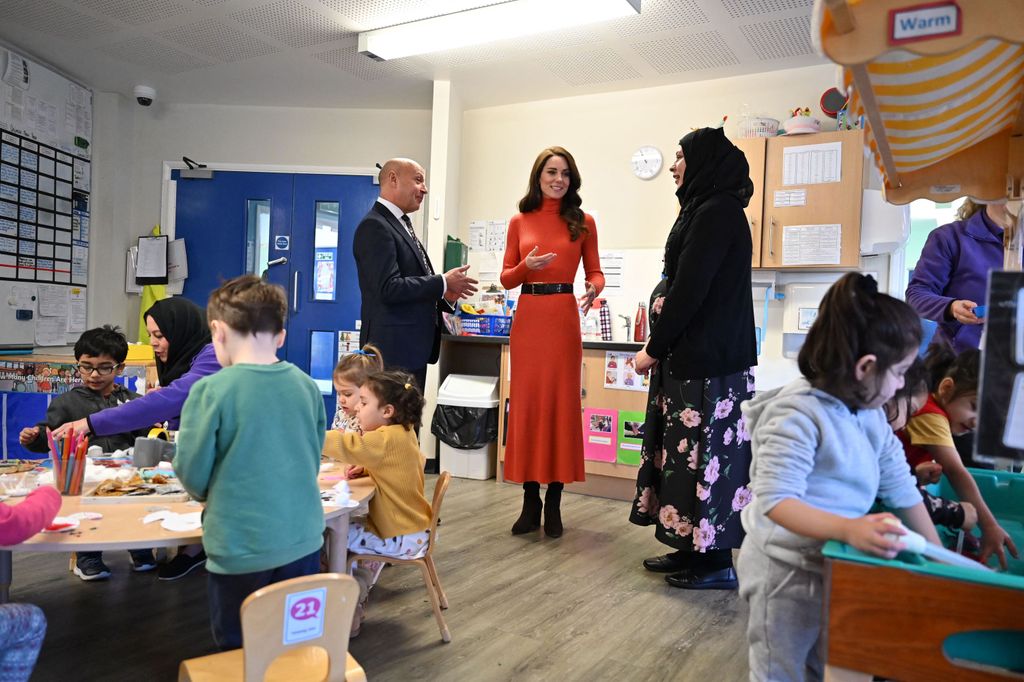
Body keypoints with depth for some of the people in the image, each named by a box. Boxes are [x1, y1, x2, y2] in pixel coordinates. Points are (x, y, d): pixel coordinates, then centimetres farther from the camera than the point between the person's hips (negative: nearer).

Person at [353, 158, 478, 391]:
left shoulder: (402, 225, 19)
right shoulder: (375, 226, -12)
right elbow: (389, 288, -22)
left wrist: (443, 294, 6)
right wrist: (443, 283, -14)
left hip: (414, 346, 10)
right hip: (395, 347, -10)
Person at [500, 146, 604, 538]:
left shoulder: (583, 223, 7)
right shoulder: (520, 222, 10)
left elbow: (595, 272, 8)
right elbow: (506, 278, 9)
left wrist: (593, 290, -14)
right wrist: (526, 265, -12)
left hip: (564, 318, -1)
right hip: (527, 318, 1)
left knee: (561, 402, 0)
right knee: (525, 403, 2)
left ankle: (553, 504, 11)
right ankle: (530, 501, 14)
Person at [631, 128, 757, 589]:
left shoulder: (715, 214, -14)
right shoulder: (709, 209, 16)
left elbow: (688, 291, -18)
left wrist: (654, 349, -11)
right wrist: (662, 347, 16)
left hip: (707, 362, -10)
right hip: (698, 356, 10)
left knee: (704, 452, -3)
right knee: (687, 450, 14)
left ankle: (716, 563, 8)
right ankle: (694, 548, 24)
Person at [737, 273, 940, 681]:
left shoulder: (870, 415, 2)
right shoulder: (797, 415, -26)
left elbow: (901, 489, 8)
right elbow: (776, 501, -33)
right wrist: (848, 529, -45)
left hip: (837, 567, 9)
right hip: (786, 571, -8)